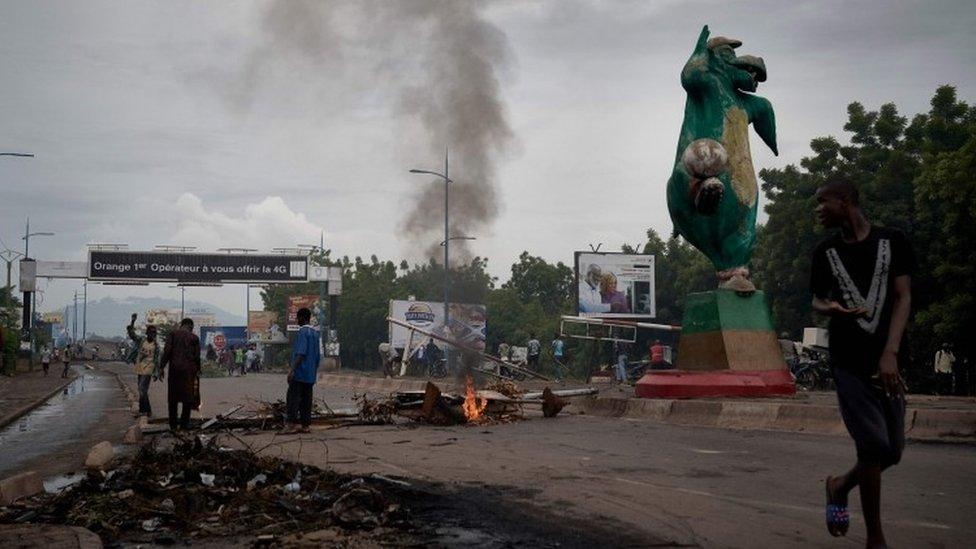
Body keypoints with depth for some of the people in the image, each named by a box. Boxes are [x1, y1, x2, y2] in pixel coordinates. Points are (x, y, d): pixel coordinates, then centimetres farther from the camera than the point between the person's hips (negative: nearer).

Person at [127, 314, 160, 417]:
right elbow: (130, 332, -1)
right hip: (139, 369, 4)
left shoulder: (156, 345, -1)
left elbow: (156, 359, 1)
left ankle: (143, 410, -4)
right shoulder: (141, 340, 5)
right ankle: (144, 410, 18)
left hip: (147, 370, -4)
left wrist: (156, 372, -2)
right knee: (142, 390, 10)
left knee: (142, 390, -11)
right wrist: (132, 321, -16)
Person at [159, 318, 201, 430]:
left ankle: (173, 424, 10)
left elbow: (167, 351, -5)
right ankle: (184, 423, 2)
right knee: (188, 397, 5)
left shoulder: (173, 334, 3)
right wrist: (198, 371, 11)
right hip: (189, 370, -1)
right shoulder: (194, 337, 4)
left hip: (174, 368, 1)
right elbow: (197, 356, 3)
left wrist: (162, 367, -3)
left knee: (173, 397, 9)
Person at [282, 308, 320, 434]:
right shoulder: (315, 333, 16)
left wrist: (292, 370, -24)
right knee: (306, 399, 7)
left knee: (293, 398, -8)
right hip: (310, 375, 8)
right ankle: (305, 425, 6)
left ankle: (292, 424, -13)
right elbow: (317, 356, 20)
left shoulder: (303, 332, -10)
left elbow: (301, 353, -21)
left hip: (300, 373, -8)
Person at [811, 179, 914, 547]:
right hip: (848, 362, -1)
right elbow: (817, 300, 17)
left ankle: (840, 486, 31)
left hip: (886, 361, 1)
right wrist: (829, 308, -10)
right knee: (874, 444, -11)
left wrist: (891, 353, -15)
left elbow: (903, 298, -3)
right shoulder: (825, 252, 9)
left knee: (892, 450, 3)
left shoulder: (892, 241, 3)